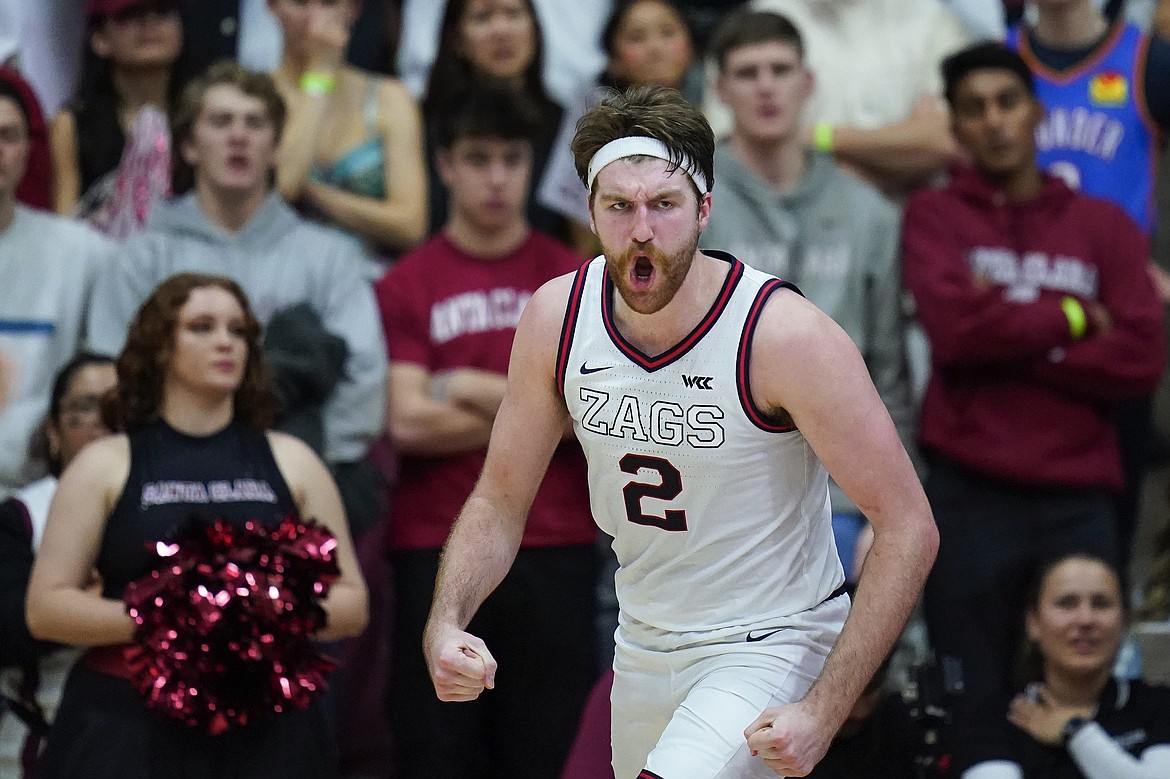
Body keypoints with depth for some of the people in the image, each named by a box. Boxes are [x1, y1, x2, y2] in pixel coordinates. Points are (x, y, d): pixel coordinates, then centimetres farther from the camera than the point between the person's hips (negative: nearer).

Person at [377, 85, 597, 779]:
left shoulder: (574, 279, 9)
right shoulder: (407, 285, 5)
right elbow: (409, 422, -6)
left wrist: (473, 389, -4)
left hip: (556, 547, 1)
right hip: (437, 549, -1)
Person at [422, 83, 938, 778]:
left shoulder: (786, 335, -24)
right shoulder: (556, 317, -10)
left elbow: (909, 528, -20)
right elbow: (500, 501, 3)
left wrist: (822, 714, -26)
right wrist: (446, 625, -16)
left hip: (771, 645, -6)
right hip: (644, 640, 6)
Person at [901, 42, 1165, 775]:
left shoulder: (1104, 225, 12)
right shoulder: (935, 215, 8)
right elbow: (955, 327, -11)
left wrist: (1008, 335, -6)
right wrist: (1070, 320, 0)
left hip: (1081, 496, 1)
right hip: (971, 493, -1)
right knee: (975, 701, -2)